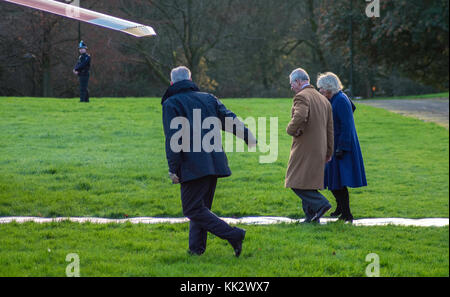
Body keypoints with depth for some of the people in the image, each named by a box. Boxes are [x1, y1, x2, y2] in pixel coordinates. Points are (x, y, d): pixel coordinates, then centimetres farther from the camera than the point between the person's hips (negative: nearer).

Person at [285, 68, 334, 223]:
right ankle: (312, 216, 11)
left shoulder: (301, 96, -11)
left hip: (304, 147, -9)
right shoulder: (323, 99, 17)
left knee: (297, 183, -5)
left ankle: (320, 204, -17)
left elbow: (300, 116, -32)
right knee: (309, 183, 13)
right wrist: (329, 152, 22)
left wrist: (291, 129, -14)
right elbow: (330, 130, 19)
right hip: (319, 150, 9)